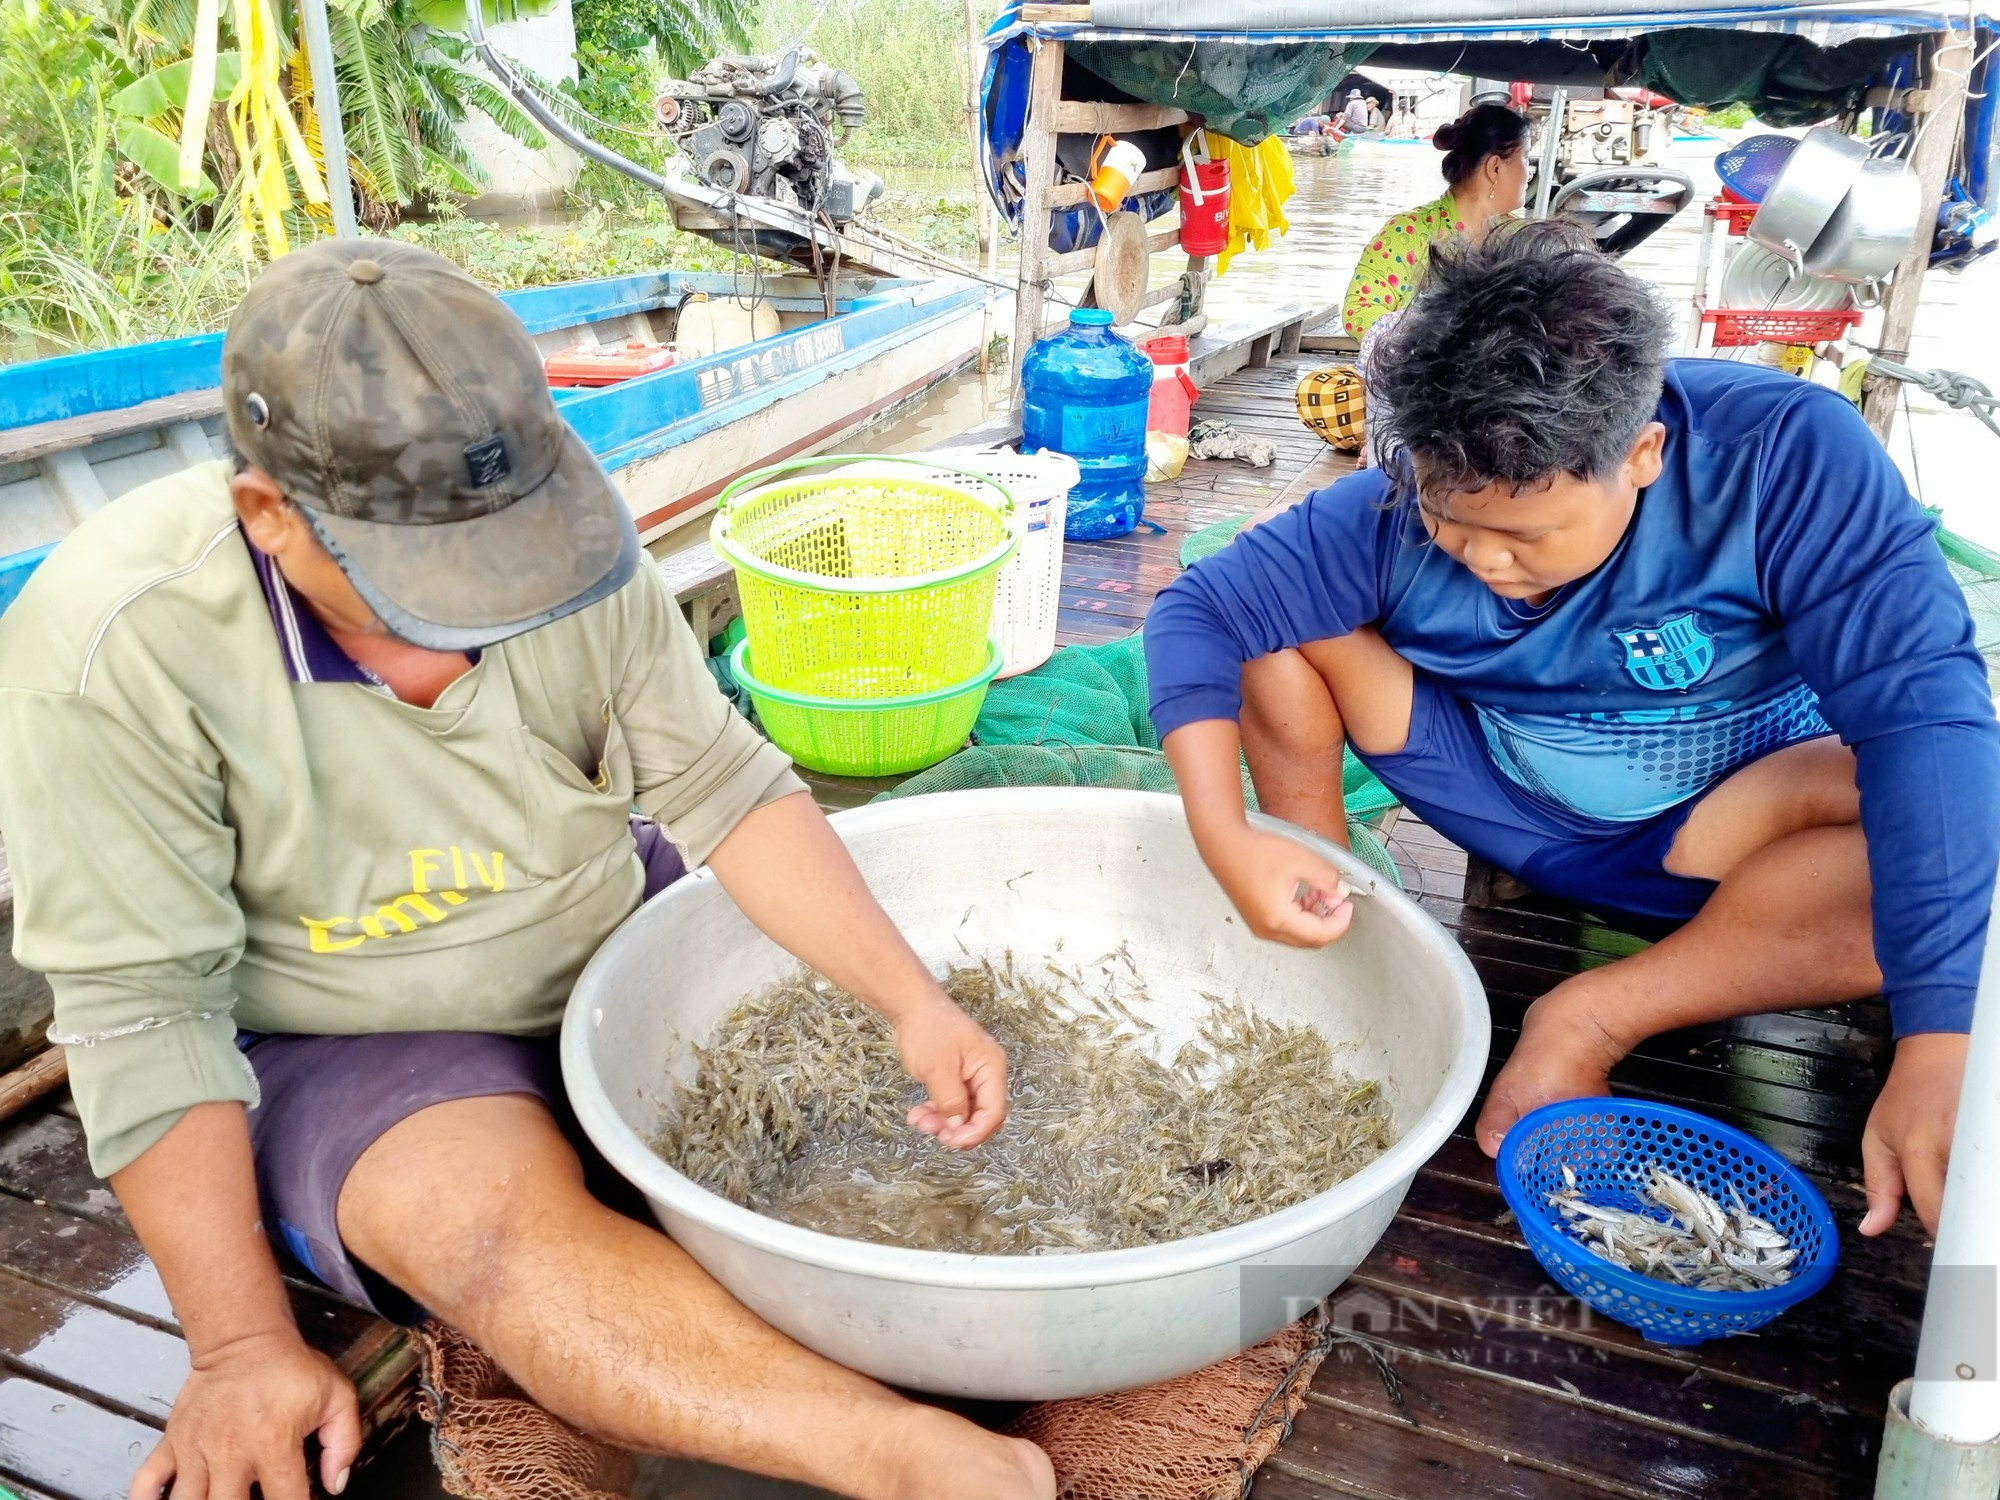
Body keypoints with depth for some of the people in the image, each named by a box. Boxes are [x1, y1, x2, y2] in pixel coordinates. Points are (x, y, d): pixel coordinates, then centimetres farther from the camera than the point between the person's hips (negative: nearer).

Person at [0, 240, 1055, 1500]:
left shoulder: (563, 539, -16)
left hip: (615, 934, 6)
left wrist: (916, 1003, -23)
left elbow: (725, 785, -13)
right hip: (346, 1043, -5)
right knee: (493, 1219, -33)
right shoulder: (112, 658, -26)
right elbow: (146, 1016, -20)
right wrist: (242, 1347, -18)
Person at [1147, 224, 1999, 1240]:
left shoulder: (1789, 455, -26)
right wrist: (1227, 840, -34)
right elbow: (1195, 612, -19)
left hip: (1722, 820, -1)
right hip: (1504, 800, 1)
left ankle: (1591, 1021, -22)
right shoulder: (1396, 510, -20)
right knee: (1277, 618, -18)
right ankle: (1327, 934, -9)